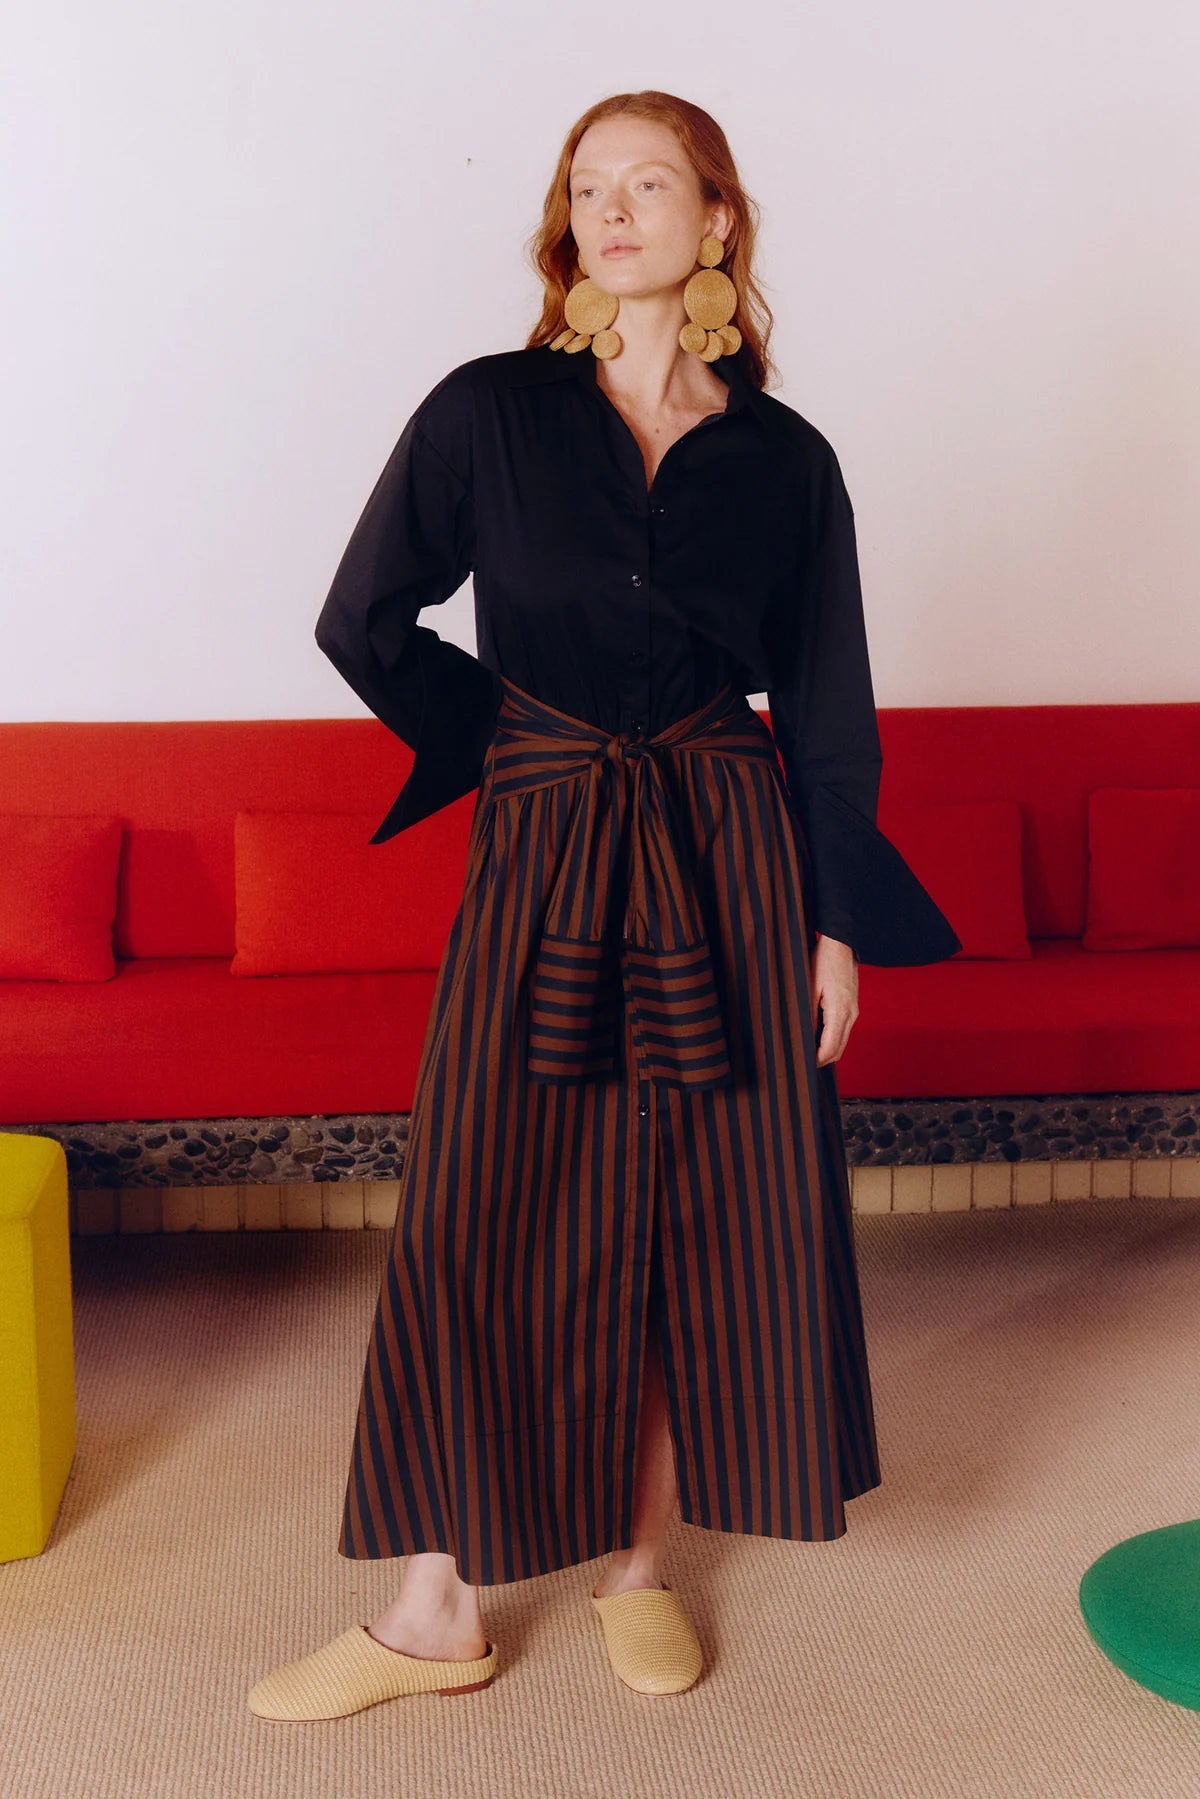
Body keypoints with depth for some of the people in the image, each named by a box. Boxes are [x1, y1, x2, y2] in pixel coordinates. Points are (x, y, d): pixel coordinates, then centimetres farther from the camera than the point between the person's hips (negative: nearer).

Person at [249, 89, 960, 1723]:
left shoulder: (784, 460, 4)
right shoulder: (487, 413, 2)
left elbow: (828, 713, 6)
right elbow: (364, 625, 6)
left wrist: (839, 925, 2)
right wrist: (519, 750, 5)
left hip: (729, 862, 1)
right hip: (541, 858, -1)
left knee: (703, 1219, 6)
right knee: (484, 1227, -1)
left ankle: (641, 1562, 26)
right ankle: (436, 1612, 13)